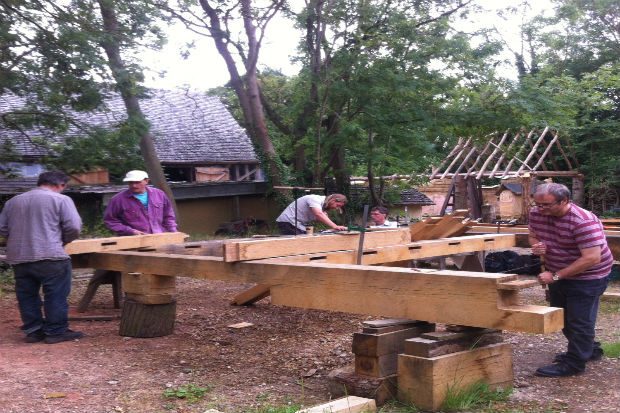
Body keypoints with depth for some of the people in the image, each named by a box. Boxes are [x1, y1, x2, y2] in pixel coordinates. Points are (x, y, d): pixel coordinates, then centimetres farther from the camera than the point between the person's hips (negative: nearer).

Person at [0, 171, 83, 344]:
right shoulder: (61, 199, -4)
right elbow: (74, 227, -10)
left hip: (18, 258, 6)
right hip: (49, 256, -6)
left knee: (27, 296, 14)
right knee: (55, 296, 4)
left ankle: (33, 331, 20)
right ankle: (56, 331, 8)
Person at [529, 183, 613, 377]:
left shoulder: (584, 221, -32)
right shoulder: (536, 214, -10)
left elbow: (591, 258, -34)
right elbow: (533, 235, 10)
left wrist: (555, 276, -30)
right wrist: (537, 245, -17)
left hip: (587, 277, -8)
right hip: (558, 275, 9)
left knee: (579, 321, 0)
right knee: (562, 317, 20)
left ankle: (573, 363, 13)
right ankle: (589, 350, 39)